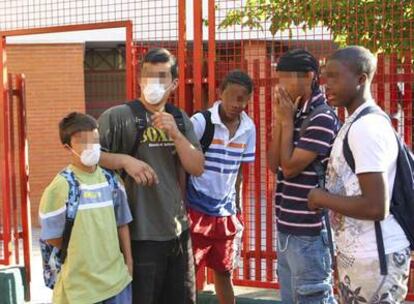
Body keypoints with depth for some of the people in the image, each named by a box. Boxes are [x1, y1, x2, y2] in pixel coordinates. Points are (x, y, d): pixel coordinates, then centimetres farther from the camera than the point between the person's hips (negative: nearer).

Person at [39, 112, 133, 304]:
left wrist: (129, 262, 11)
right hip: (80, 285, -4)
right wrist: (80, 255, -1)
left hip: (117, 278, 4)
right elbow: (52, 238, -8)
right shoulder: (61, 186, -12)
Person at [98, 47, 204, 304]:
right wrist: (125, 160, -25)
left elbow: (197, 168, 1)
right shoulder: (119, 116, -10)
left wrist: (175, 133, -13)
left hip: (178, 231, 6)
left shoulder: (180, 119, 7)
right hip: (140, 234, -5)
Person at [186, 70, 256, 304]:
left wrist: (237, 204, 11)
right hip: (197, 209, -5)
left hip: (227, 212, 5)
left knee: (224, 272, 17)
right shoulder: (201, 121, -14)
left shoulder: (249, 128, 1)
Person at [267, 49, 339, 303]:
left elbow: (290, 167, -18)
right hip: (287, 230, 9)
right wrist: (279, 121, 0)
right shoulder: (295, 115, 11)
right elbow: (274, 165, 8)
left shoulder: (322, 118, -16)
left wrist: (288, 121, -10)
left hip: (309, 234, -9)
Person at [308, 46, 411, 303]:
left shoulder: (366, 128, -20)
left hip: (374, 259, -10)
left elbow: (375, 207, -25)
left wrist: (322, 198, -14)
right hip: (356, 255, 10)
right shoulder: (359, 124, 12)